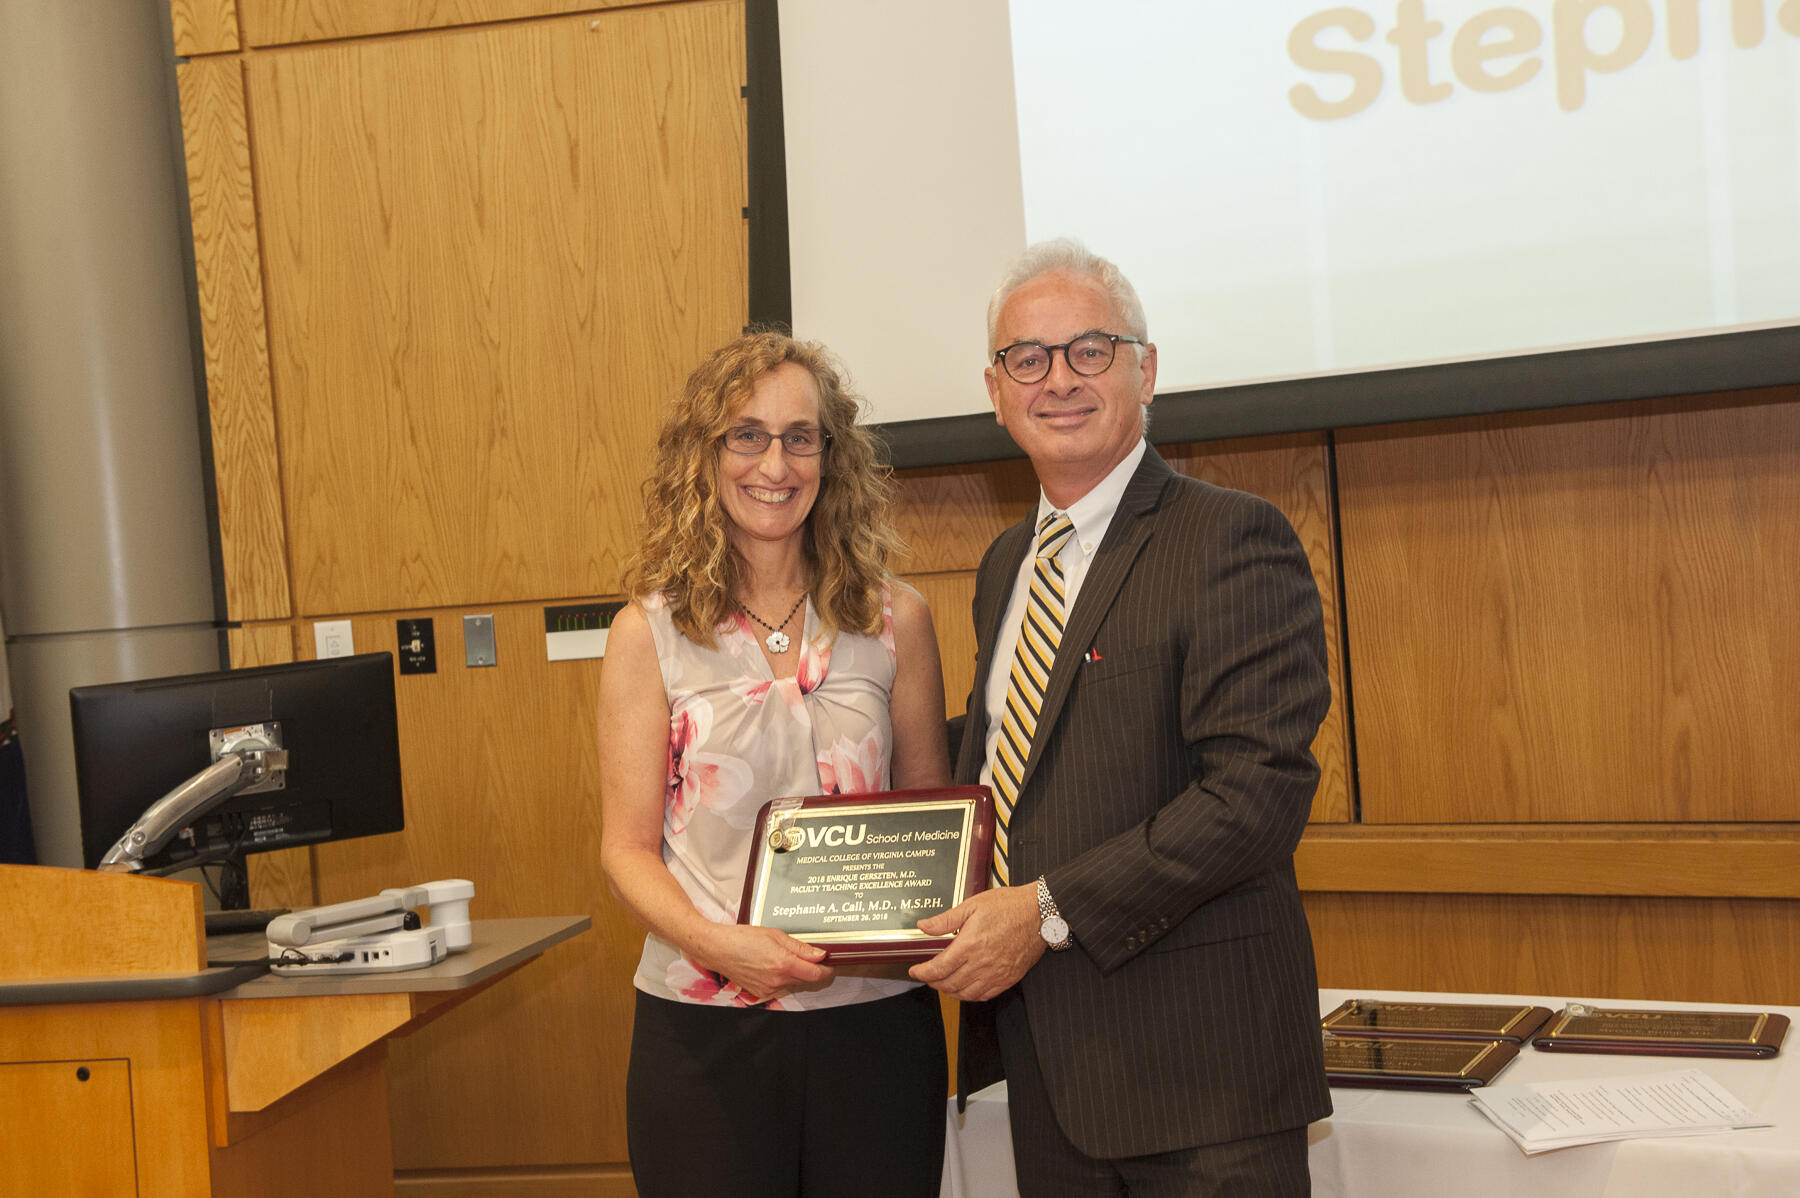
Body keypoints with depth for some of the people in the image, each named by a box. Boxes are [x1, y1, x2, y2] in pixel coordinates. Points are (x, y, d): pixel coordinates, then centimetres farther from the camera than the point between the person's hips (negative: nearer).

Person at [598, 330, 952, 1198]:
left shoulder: (894, 619, 4)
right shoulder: (650, 632, 0)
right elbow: (628, 848, 0)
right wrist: (716, 943, -18)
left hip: (874, 1017, 1)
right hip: (704, 1025, -1)